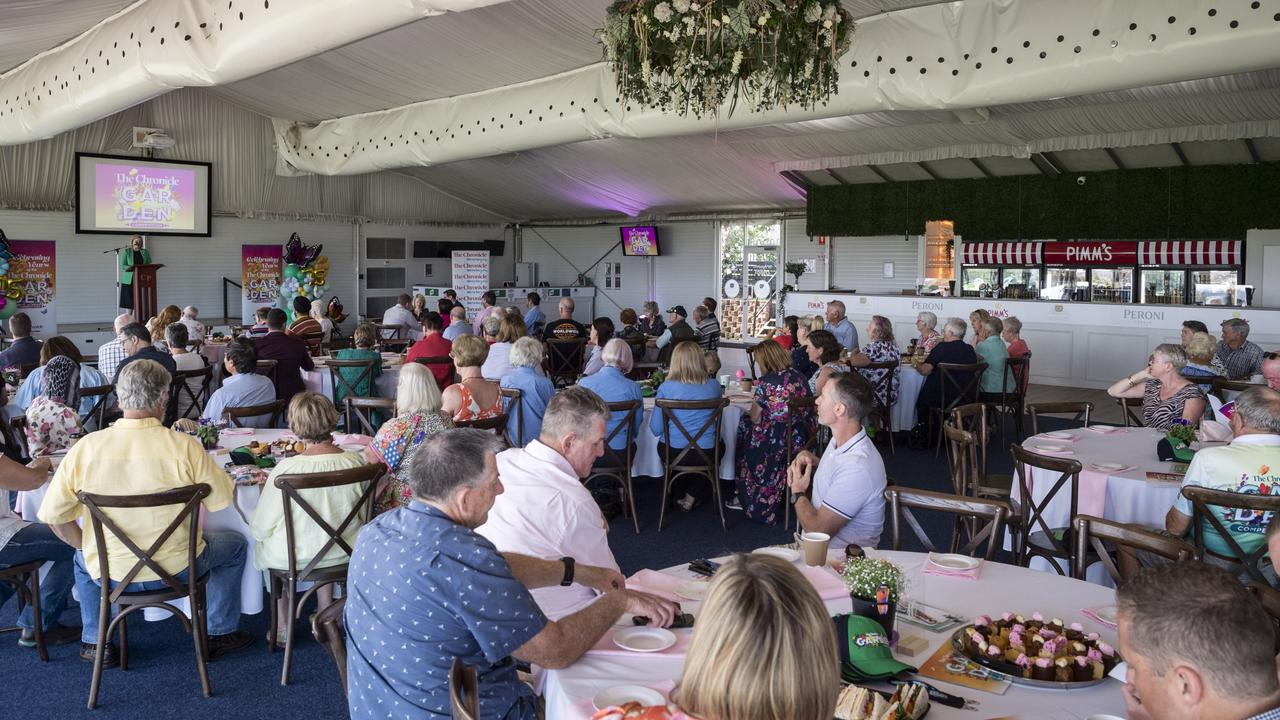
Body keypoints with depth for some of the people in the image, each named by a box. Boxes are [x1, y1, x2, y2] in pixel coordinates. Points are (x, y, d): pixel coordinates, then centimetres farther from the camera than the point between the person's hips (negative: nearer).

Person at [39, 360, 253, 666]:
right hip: (176, 569, -2)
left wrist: (91, 548, 10)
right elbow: (221, 500, -11)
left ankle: (95, 643, 41)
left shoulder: (84, 447, -13)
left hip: (109, 573, 3)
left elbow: (53, 514, -6)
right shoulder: (184, 446, -20)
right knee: (235, 544, 26)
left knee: (83, 557, 38)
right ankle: (220, 633, 29)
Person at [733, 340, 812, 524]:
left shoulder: (766, 382, -14)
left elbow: (755, 418, -8)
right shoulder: (799, 377, 3)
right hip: (800, 440, 7)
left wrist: (754, 402, 13)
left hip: (776, 442, -6)